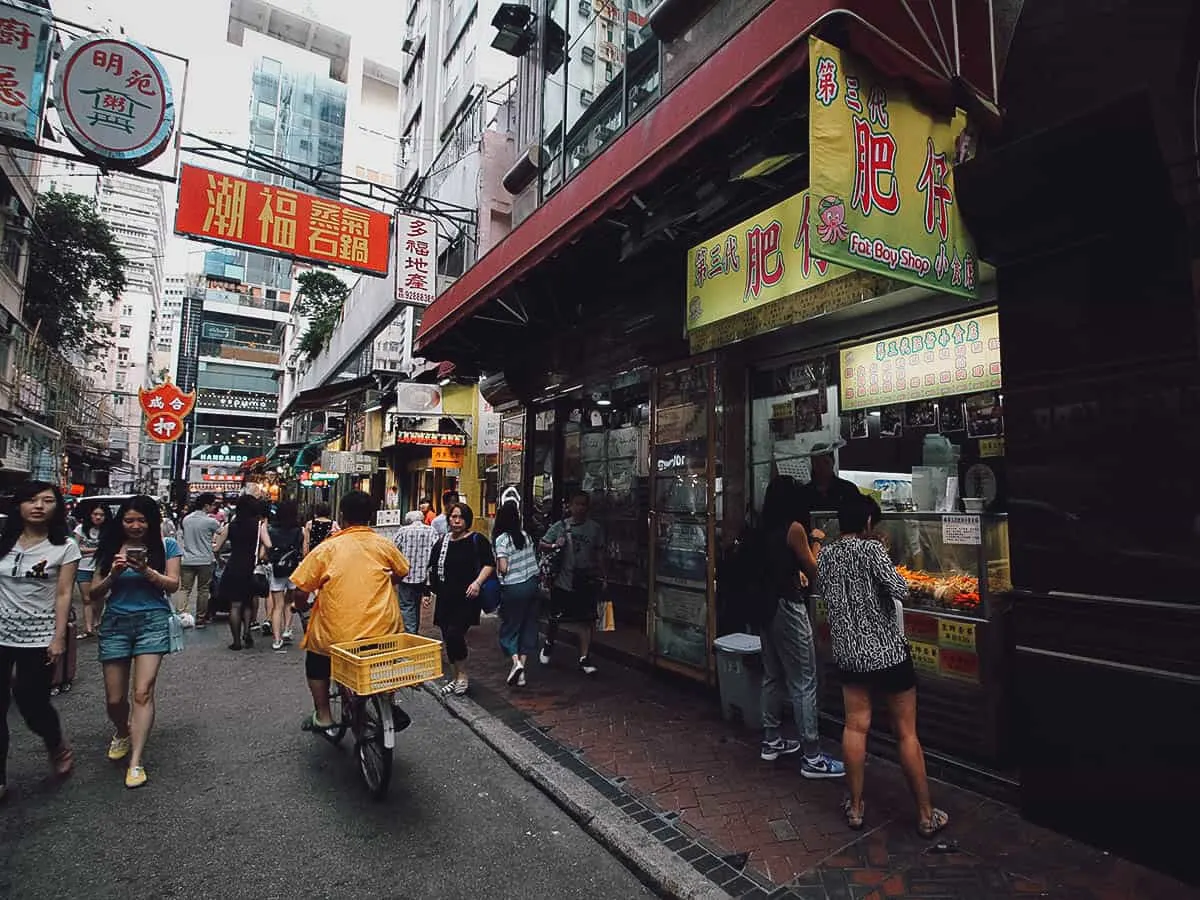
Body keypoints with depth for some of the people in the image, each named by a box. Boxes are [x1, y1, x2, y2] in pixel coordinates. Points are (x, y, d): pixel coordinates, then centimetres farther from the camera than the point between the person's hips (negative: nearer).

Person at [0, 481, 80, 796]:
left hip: (38, 638, -3)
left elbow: (63, 595, -6)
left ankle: (58, 746, 33)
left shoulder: (65, 547, -5)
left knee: (32, 704, 3)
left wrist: (58, 638, -10)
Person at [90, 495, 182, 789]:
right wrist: (114, 574, -12)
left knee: (143, 692, -12)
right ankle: (123, 734, 40)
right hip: (115, 622, 3)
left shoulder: (166, 546, 2)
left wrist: (147, 571, -19)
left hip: (152, 620, -2)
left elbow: (173, 585, -3)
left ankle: (136, 763, -6)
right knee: (115, 699, 8)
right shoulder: (111, 547, 5)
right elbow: (95, 592, 7)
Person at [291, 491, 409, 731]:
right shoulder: (384, 545, 0)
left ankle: (323, 716, 28)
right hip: (383, 630, 2)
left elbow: (300, 588, -3)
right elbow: (402, 573, 16)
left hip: (336, 634, -1)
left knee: (316, 665, 30)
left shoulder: (328, 547, -5)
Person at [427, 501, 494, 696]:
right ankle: (456, 677, 26)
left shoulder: (477, 540, -3)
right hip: (445, 598, 6)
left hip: (466, 598, -5)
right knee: (448, 638, 9)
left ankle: (463, 676, 4)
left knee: (454, 634, -16)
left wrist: (478, 582, -21)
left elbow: (489, 564, -7)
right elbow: (432, 569, 21)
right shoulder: (442, 542, 11)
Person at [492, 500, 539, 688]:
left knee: (509, 627, 10)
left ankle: (515, 660, -11)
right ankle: (521, 670, 13)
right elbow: (534, 558, 9)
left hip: (513, 588, -5)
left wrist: (496, 566, 2)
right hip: (532, 584, 5)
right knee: (529, 627, 11)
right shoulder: (525, 535, 4)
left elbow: (503, 568, -17)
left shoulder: (502, 539, -13)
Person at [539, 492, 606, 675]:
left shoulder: (595, 528, 2)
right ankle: (549, 645, 39)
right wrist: (555, 545, -17)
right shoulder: (560, 526, -2)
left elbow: (599, 553, 8)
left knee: (586, 620, 2)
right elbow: (542, 545, 2)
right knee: (555, 618, 10)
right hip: (562, 581, -1)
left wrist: (603, 576, 6)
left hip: (586, 582, 1)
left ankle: (584, 659, 13)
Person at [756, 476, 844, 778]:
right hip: (788, 607, -8)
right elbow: (813, 572, -5)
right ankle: (812, 758, 6)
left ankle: (771, 741, 29)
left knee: (773, 676, 18)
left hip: (765, 606, 8)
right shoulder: (794, 528, -14)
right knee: (803, 683, -1)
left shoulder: (764, 529, 6)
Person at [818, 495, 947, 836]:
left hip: (848, 652, 5)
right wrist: (884, 564, -2)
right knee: (906, 733, 8)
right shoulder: (871, 548, -16)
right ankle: (926, 815, 21)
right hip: (887, 650, -5)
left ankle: (855, 808, 21)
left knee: (855, 726, 12)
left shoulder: (824, 555, 1)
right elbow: (901, 592, -18)